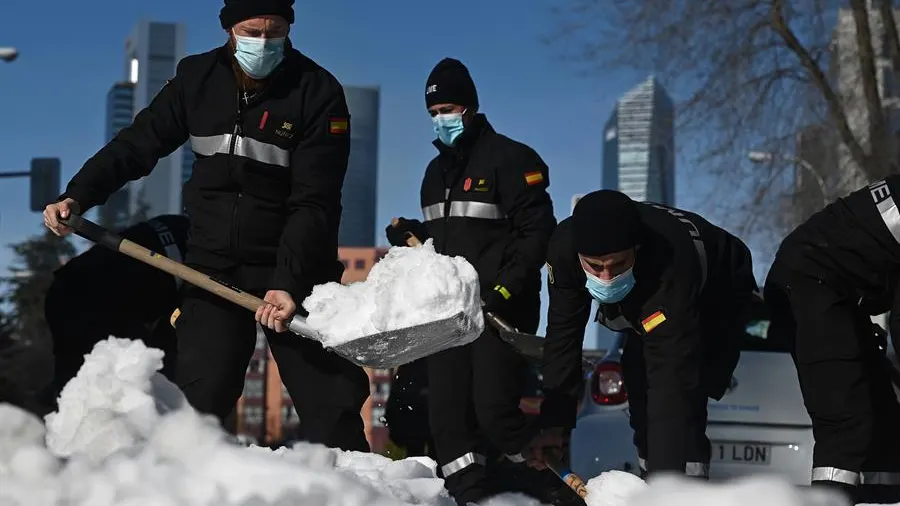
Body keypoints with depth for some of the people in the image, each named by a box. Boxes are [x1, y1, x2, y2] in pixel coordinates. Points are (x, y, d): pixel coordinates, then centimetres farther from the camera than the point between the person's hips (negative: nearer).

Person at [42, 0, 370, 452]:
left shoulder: (318, 92, -12)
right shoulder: (197, 77, 0)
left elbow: (314, 202, -17)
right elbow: (139, 143, 7)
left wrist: (289, 282, -27)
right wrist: (78, 195, -7)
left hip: (296, 271, -2)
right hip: (213, 269, 3)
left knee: (332, 405, -3)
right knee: (195, 403, -5)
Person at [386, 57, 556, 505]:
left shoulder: (510, 158, -5)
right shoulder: (436, 171, 19)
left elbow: (537, 230, -12)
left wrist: (506, 287, -21)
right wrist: (411, 234, 6)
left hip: (501, 309, -8)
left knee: (494, 409, -14)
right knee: (446, 413, 1)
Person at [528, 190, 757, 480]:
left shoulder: (668, 267, -48)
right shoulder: (564, 247, -31)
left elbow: (672, 379, -50)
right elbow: (563, 333, -18)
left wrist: (665, 477, -53)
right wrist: (555, 424, -19)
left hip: (717, 302, -6)